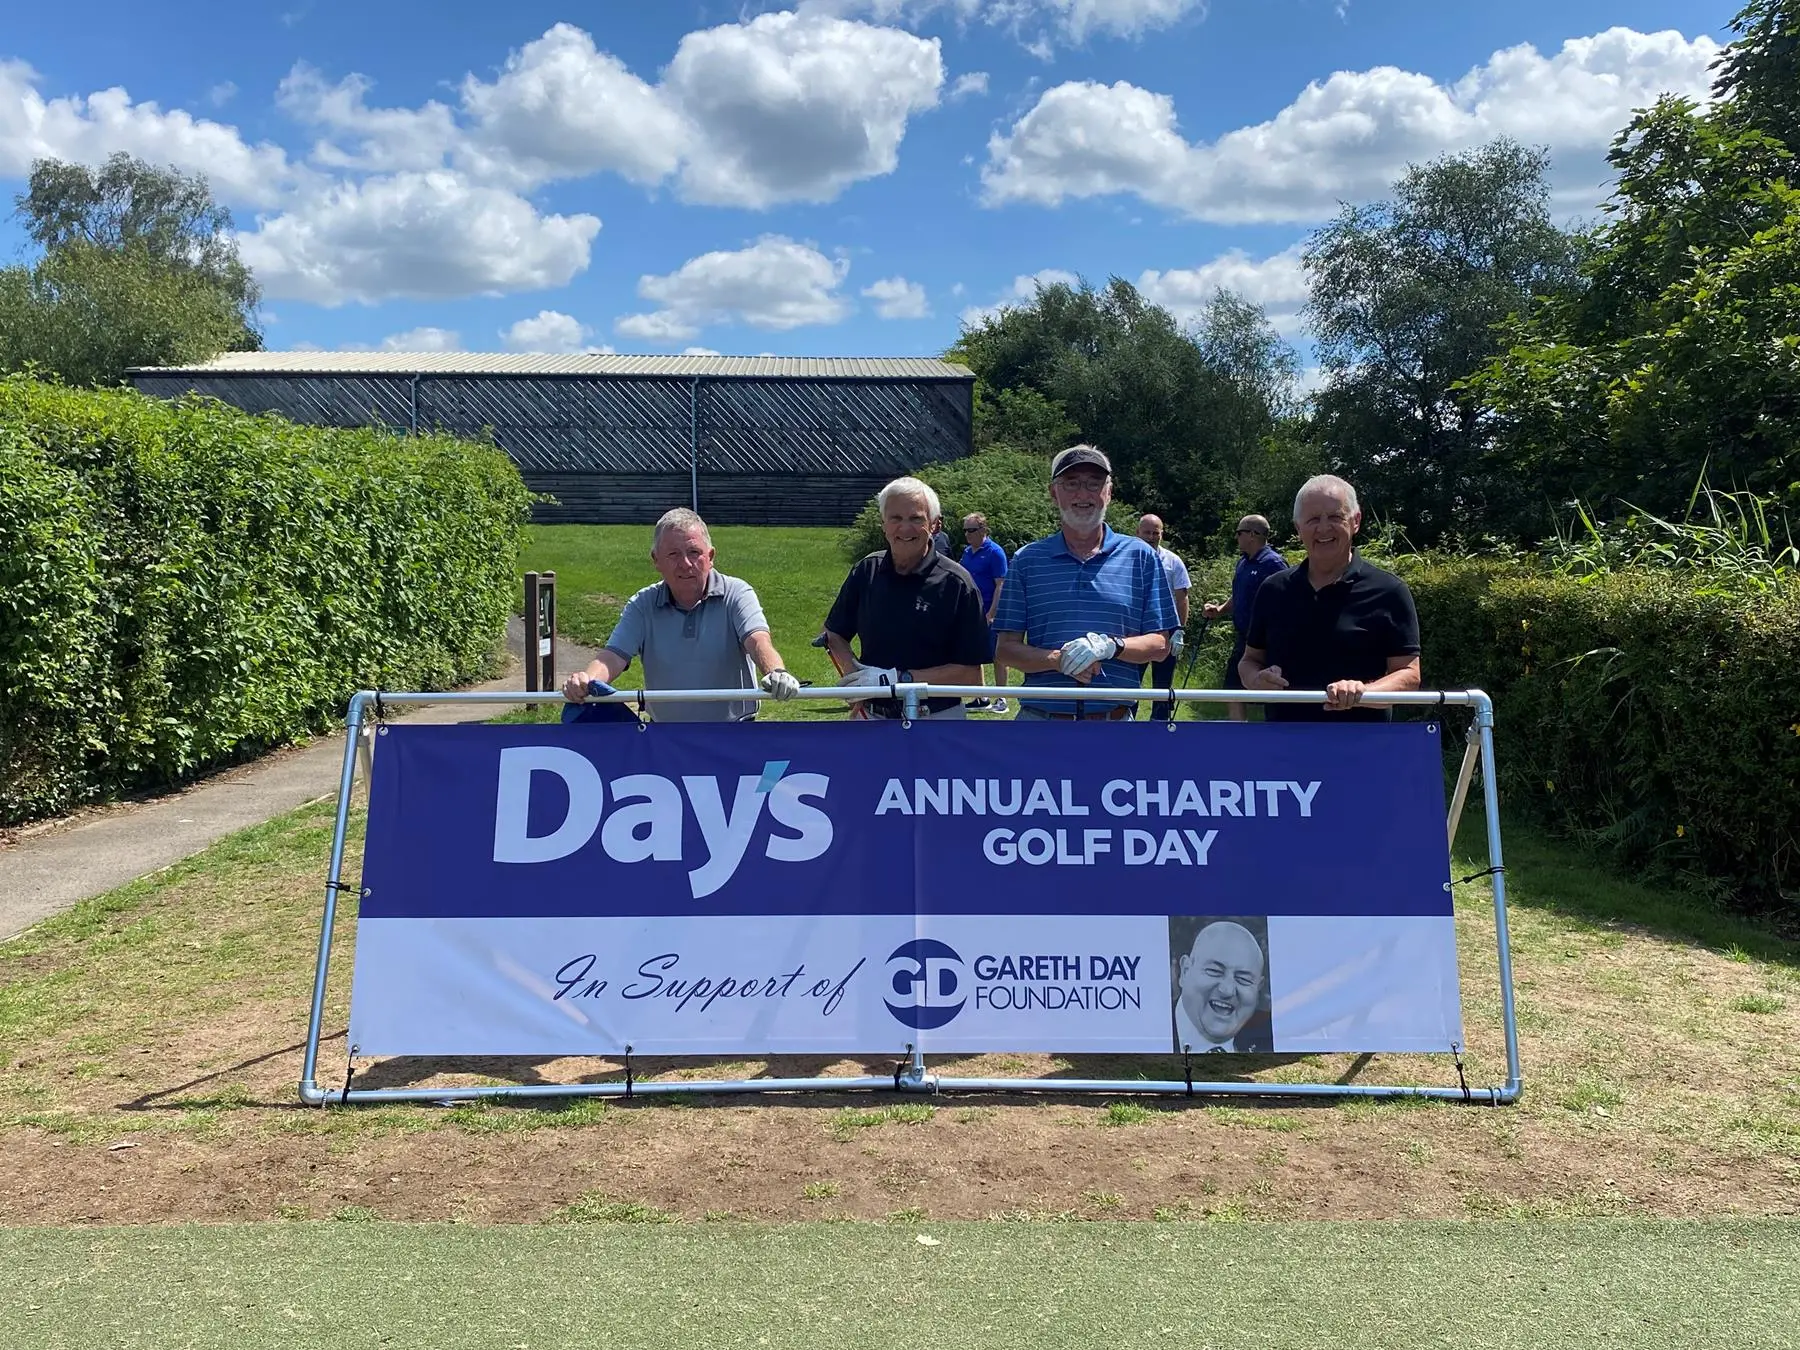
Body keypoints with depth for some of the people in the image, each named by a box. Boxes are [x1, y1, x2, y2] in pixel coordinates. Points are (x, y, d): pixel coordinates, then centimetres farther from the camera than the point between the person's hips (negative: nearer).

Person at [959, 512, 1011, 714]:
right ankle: (980, 699, 20)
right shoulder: (967, 552, 11)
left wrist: (991, 614, -20)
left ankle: (1001, 700, 8)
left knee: (998, 657, 1)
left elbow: (1000, 585, -15)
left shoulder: (995, 552, -11)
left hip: (989, 615, -8)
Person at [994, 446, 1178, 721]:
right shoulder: (1026, 560, 6)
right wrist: (1059, 660, -17)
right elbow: (1006, 648, 2)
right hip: (1040, 714, 0)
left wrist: (1111, 646, -17)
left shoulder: (1139, 557, 6)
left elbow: (1159, 645, 3)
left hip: (1115, 719, 0)